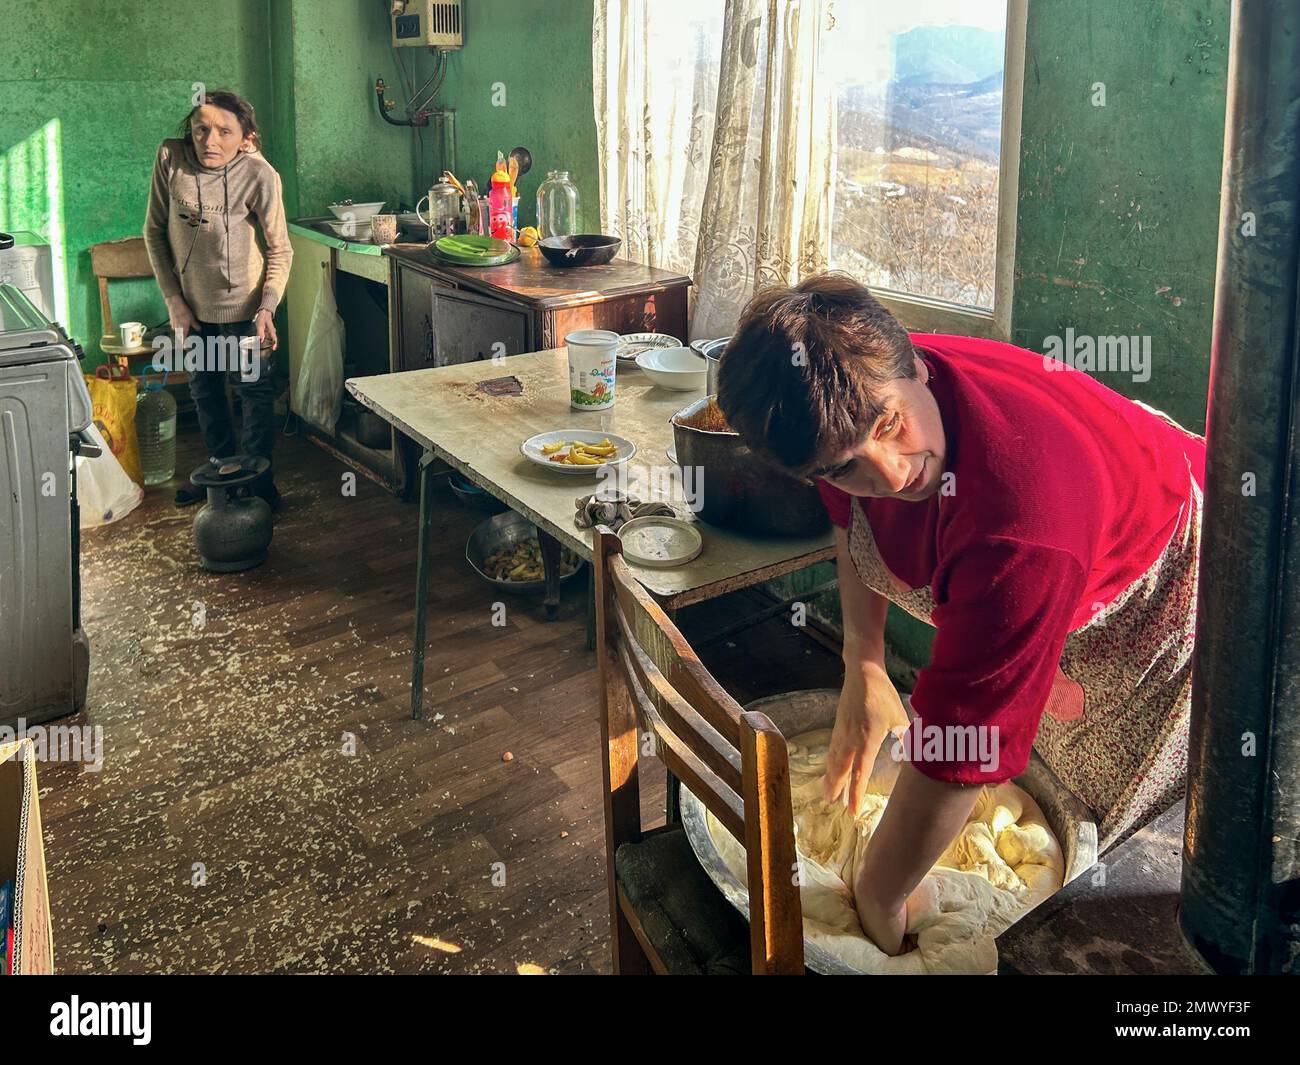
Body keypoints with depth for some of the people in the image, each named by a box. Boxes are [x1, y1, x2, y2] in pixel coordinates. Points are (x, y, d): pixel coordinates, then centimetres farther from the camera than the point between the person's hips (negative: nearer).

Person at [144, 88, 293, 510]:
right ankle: (220, 465, 40)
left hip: (242, 303, -4)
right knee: (204, 388, 20)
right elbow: (155, 231, -5)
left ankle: (259, 476, 25)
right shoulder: (170, 157, -16)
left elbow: (280, 250, -12)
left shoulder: (259, 174, -22)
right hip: (192, 302, 4)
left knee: (254, 390, 8)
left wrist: (267, 306, -24)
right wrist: (173, 298, -7)